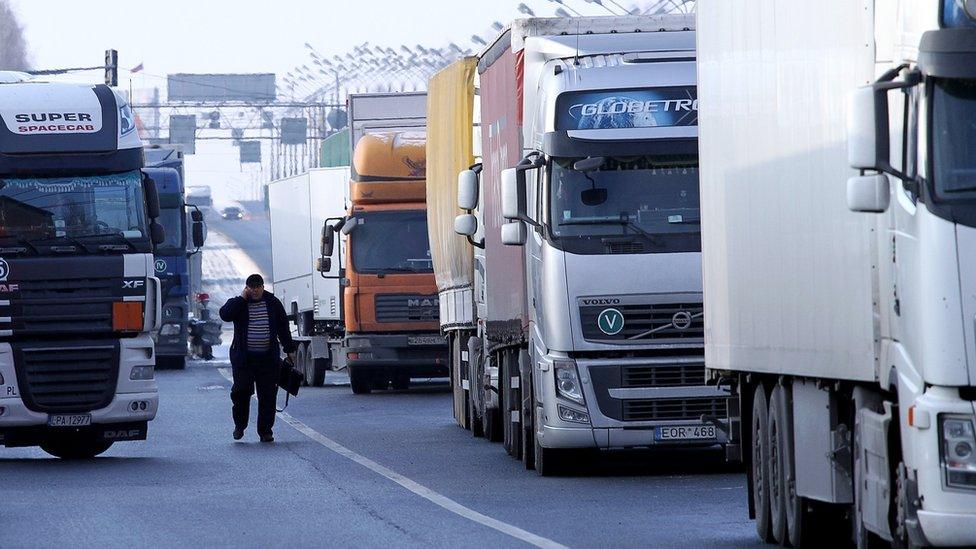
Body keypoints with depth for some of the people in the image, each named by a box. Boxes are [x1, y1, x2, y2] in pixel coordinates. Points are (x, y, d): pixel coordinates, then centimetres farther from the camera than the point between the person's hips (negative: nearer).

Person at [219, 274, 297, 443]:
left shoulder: (273, 303, 8)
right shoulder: (238, 303, 2)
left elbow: (283, 327, 14)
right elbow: (225, 314, -18)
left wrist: (289, 349, 11)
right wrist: (242, 298, -13)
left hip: (268, 357, 2)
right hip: (243, 357, -1)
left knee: (268, 395, 0)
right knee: (241, 391, -6)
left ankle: (265, 430, 7)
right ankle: (239, 425, 14)